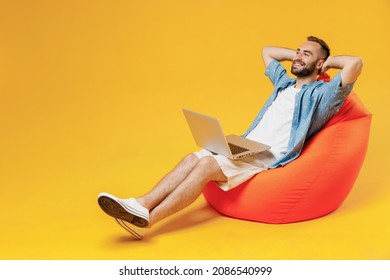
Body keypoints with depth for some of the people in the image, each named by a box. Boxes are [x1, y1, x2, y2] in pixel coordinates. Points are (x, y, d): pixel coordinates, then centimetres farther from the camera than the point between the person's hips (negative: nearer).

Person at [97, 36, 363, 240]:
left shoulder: (321, 94, 3)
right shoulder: (284, 82, 26)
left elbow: (356, 63, -13)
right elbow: (266, 51, 40)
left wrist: (330, 60, 5)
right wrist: (295, 54, 30)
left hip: (269, 157, -8)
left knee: (207, 166, -29)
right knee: (192, 159, -18)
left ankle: (147, 219, -35)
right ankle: (141, 204, -29)